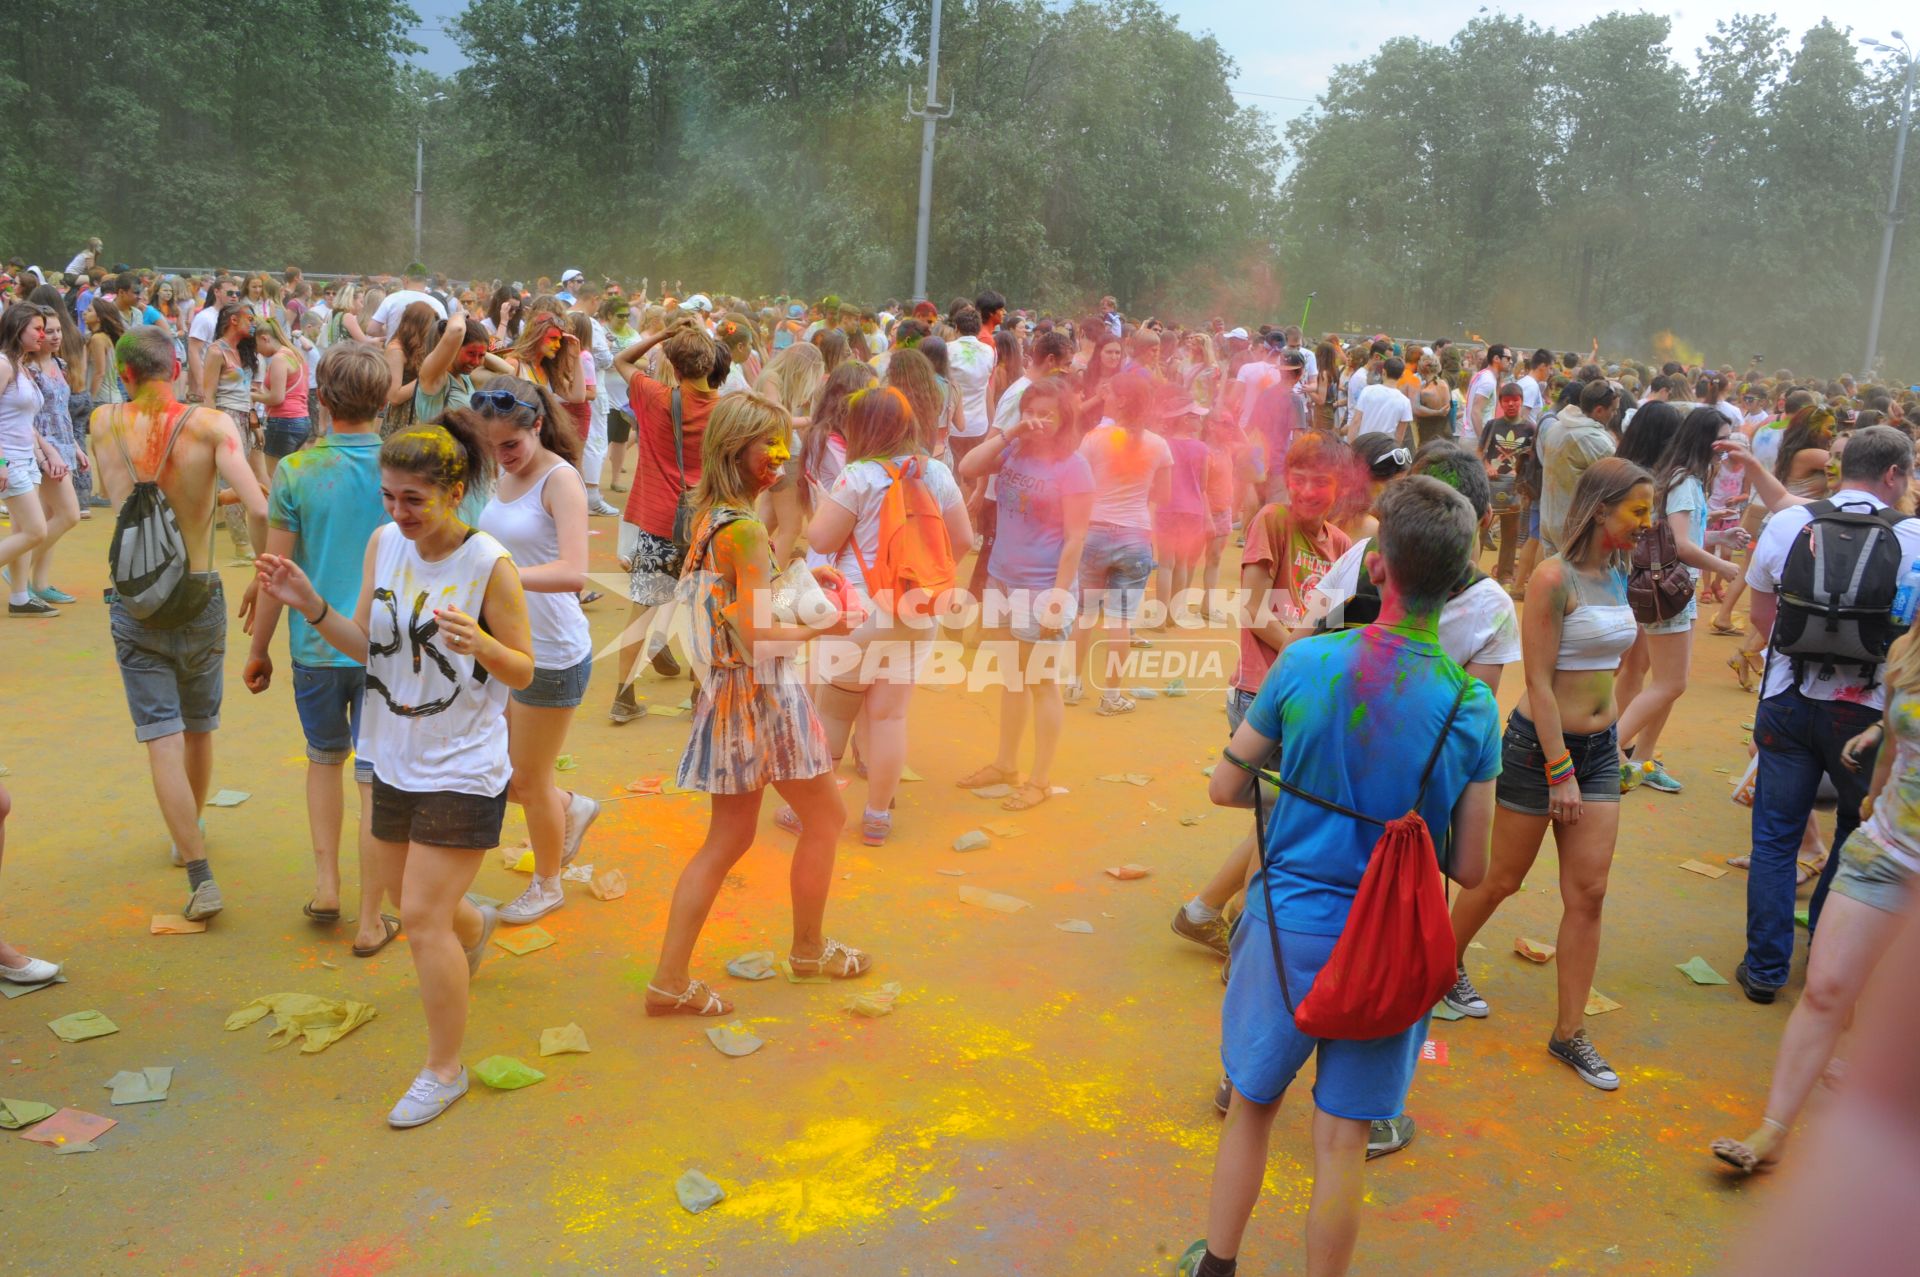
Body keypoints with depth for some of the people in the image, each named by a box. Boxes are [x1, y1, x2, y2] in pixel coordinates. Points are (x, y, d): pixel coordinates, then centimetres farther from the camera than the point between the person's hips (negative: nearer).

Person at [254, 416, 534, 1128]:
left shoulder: (490, 566, -17)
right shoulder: (383, 544, 0)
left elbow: (522, 673, -11)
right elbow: (365, 646, 8)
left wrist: (478, 643, -32)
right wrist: (310, 606, -9)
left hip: (463, 770, -6)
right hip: (395, 762, 6)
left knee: (422, 920, -5)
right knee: (417, 907, 20)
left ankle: (444, 1069, 14)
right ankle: (475, 925, 56)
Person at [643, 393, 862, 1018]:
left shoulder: (707, 516, 6)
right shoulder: (745, 528, -21)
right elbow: (760, 637, -22)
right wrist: (824, 627, -9)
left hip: (725, 690, 9)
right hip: (762, 692, -9)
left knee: (728, 839, 14)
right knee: (825, 816, 13)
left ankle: (670, 979, 14)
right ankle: (808, 949, 30)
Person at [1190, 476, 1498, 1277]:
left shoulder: (1306, 662, -13)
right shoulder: (1473, 706, -11)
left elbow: (1226, 788, -4)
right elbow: (1470, 870, -5)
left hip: (1289, 925, 0)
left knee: (1251, 1106, 20)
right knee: (1341, 1142, 12)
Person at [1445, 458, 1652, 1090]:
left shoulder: (1617, 574, 6)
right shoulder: (1554, 577, -17)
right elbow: (1539, 682, -18)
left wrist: (1609, 738, 16)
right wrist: (1560, 772, -18)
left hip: (1599, 748, 7)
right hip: (1539, 741, -7)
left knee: (1588, 894, 4)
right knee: (1503, 879, 9)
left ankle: (1569, 1032, 14)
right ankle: (1447, 962, 36)